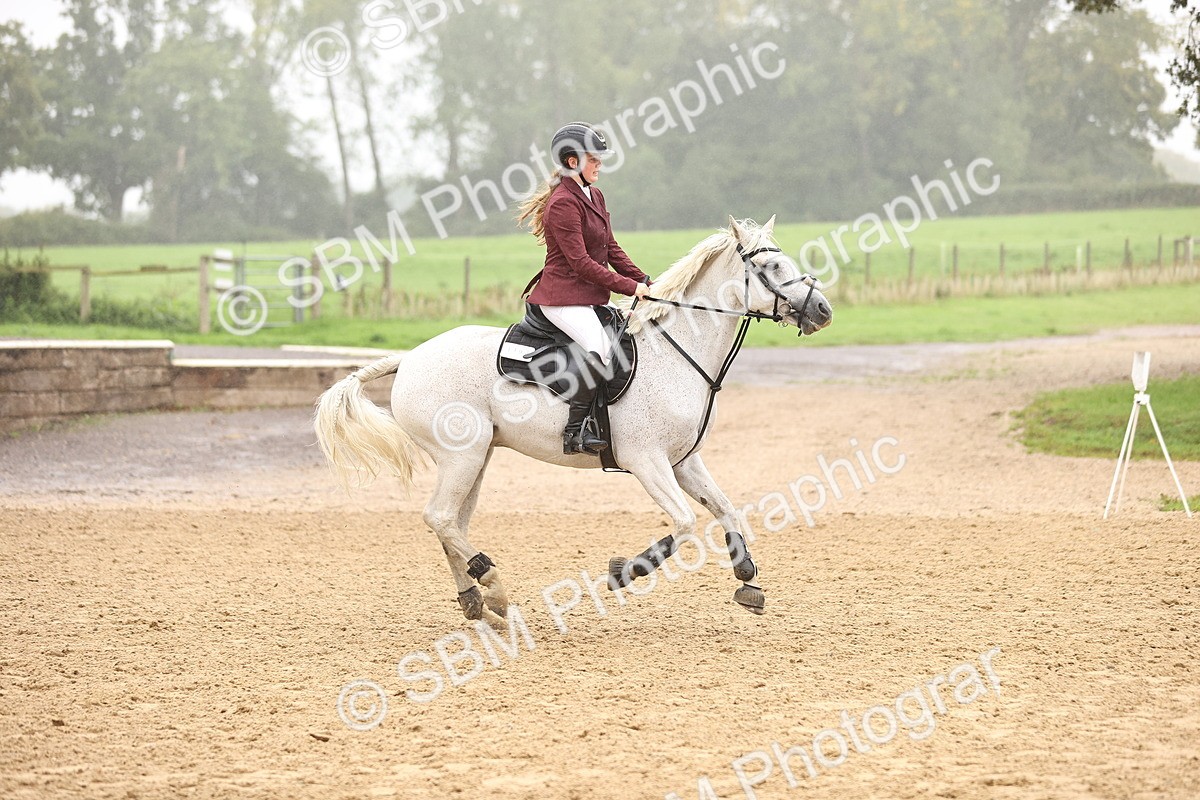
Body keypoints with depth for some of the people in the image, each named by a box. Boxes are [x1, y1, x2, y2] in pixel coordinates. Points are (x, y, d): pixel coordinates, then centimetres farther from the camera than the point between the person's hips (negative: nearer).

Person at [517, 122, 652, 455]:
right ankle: (575, 430, -27)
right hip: (564, 297, -10)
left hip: (590, 298, 10)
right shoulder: (563, 204, -15)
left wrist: (645, 282, 6)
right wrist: (630, 287, -19)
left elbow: (611, 249, 18)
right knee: (601, 347, -30)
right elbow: (581, 262, -19)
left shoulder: (594, 196, 15)